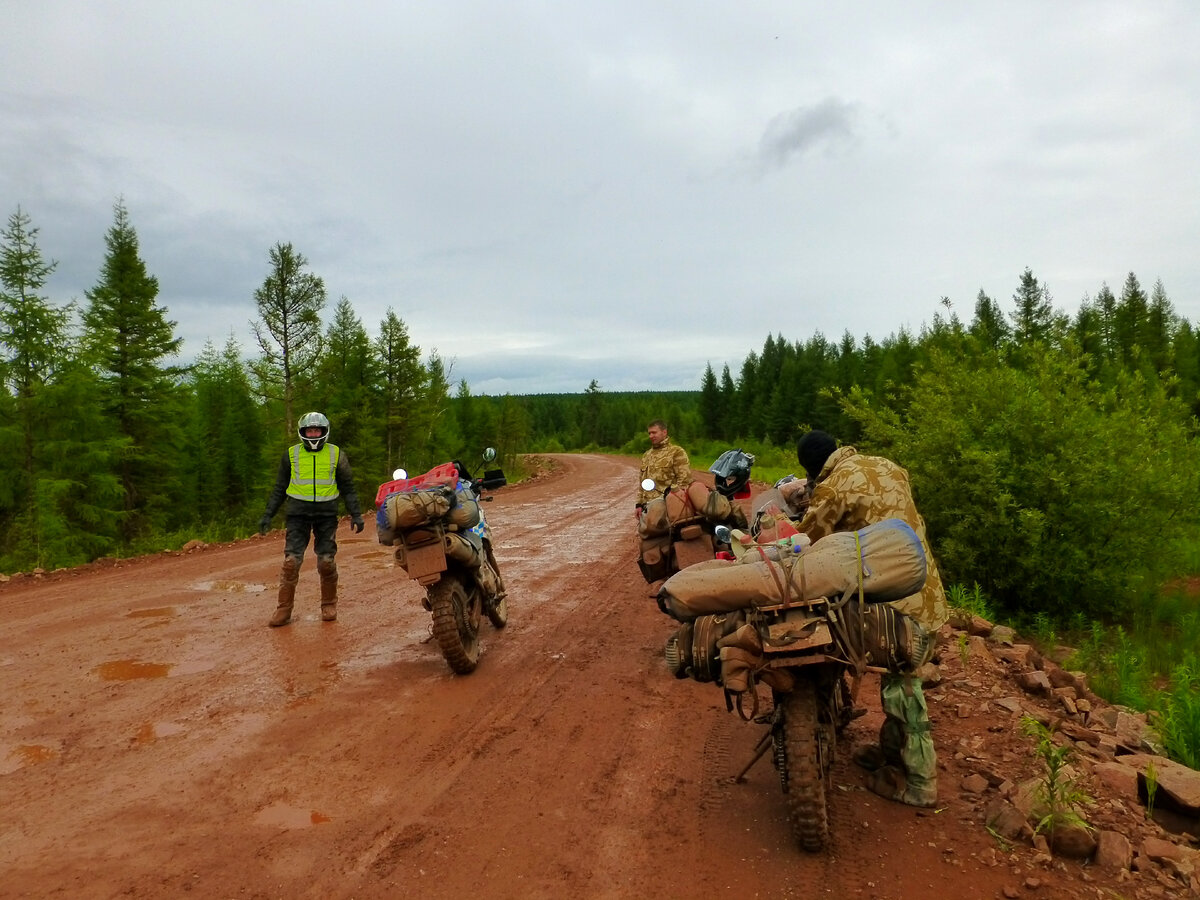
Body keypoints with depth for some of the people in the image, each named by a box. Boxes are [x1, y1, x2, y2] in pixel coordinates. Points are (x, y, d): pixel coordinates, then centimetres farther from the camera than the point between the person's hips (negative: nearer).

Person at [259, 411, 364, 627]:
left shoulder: (336, 454, 4)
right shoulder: (291, 455, 6)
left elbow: (347, 487, 7)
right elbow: (280, 488, 12)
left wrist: (356, 514, 0)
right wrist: (268, 514, 6)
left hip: (326, 514, 0)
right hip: (298, 514, 0)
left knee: (326, 562, 1)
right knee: (291, 561, -5)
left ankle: (329, 605, 16)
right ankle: (284, 609, 3)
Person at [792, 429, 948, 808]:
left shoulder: (832, 487, -12)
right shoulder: (886, 466, 10)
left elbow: (807, 541, -6)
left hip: (896, 598, -8)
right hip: (926, 589, 8)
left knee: (900, 683, 3)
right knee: (897, 676, 20)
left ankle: (918, 783, 15)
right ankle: (892, 749, 36)